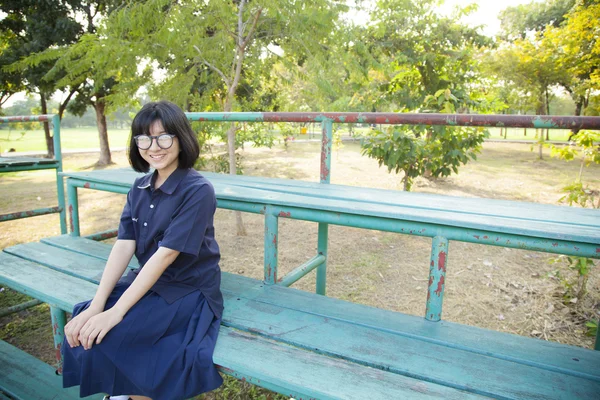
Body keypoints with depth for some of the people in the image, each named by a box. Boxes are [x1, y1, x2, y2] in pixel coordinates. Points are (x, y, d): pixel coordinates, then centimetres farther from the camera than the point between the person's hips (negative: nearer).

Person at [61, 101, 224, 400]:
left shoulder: (197, 190, -19)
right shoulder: (140, 188, 3)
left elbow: (166, 254, -24)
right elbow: (124, 246, -4)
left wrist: (116, 312, -24)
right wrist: (96, 305, -15)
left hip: (189, 290, -6)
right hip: (148, 282, 7)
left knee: (104, 337, -19)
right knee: (80, 327, -9)